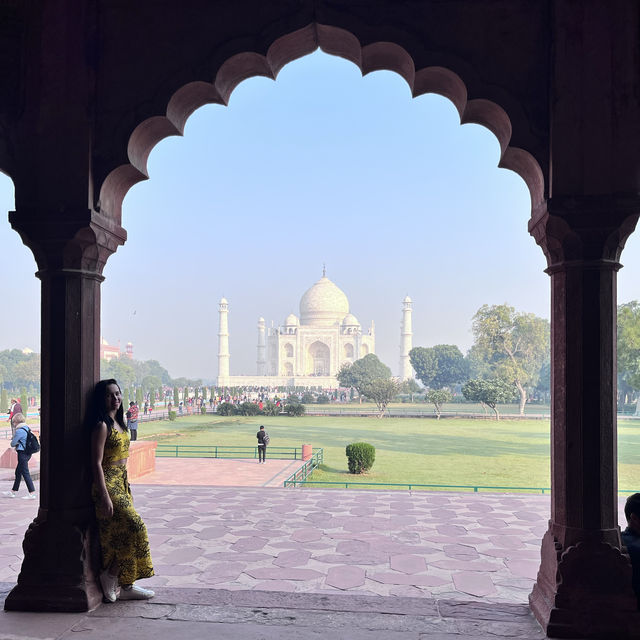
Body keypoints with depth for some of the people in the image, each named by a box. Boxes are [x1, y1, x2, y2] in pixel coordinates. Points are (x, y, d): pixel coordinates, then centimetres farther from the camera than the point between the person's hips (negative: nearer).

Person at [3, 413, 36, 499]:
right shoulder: (26, 428, 10)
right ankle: (14, 491, 28)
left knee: (25, 473, -6)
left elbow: (13, 443, -11)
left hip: (22, 453, -10)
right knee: (18, 472, 18)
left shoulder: (19, 431, -17)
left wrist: (15, 443, 9)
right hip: (27, 452, 10)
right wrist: (18, 443, 7)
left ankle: (32, 493, -6)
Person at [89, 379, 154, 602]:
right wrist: (104, 497, -21)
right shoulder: (102, 425, -14)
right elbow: (97, 463, -17)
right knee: (135, 527, -14)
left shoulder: (119, 422, 13)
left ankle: (126, 586, 14)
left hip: (122, 483, 9)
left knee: (122, 533, 8)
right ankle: (109, 576, 1)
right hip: (108, 483, -9)